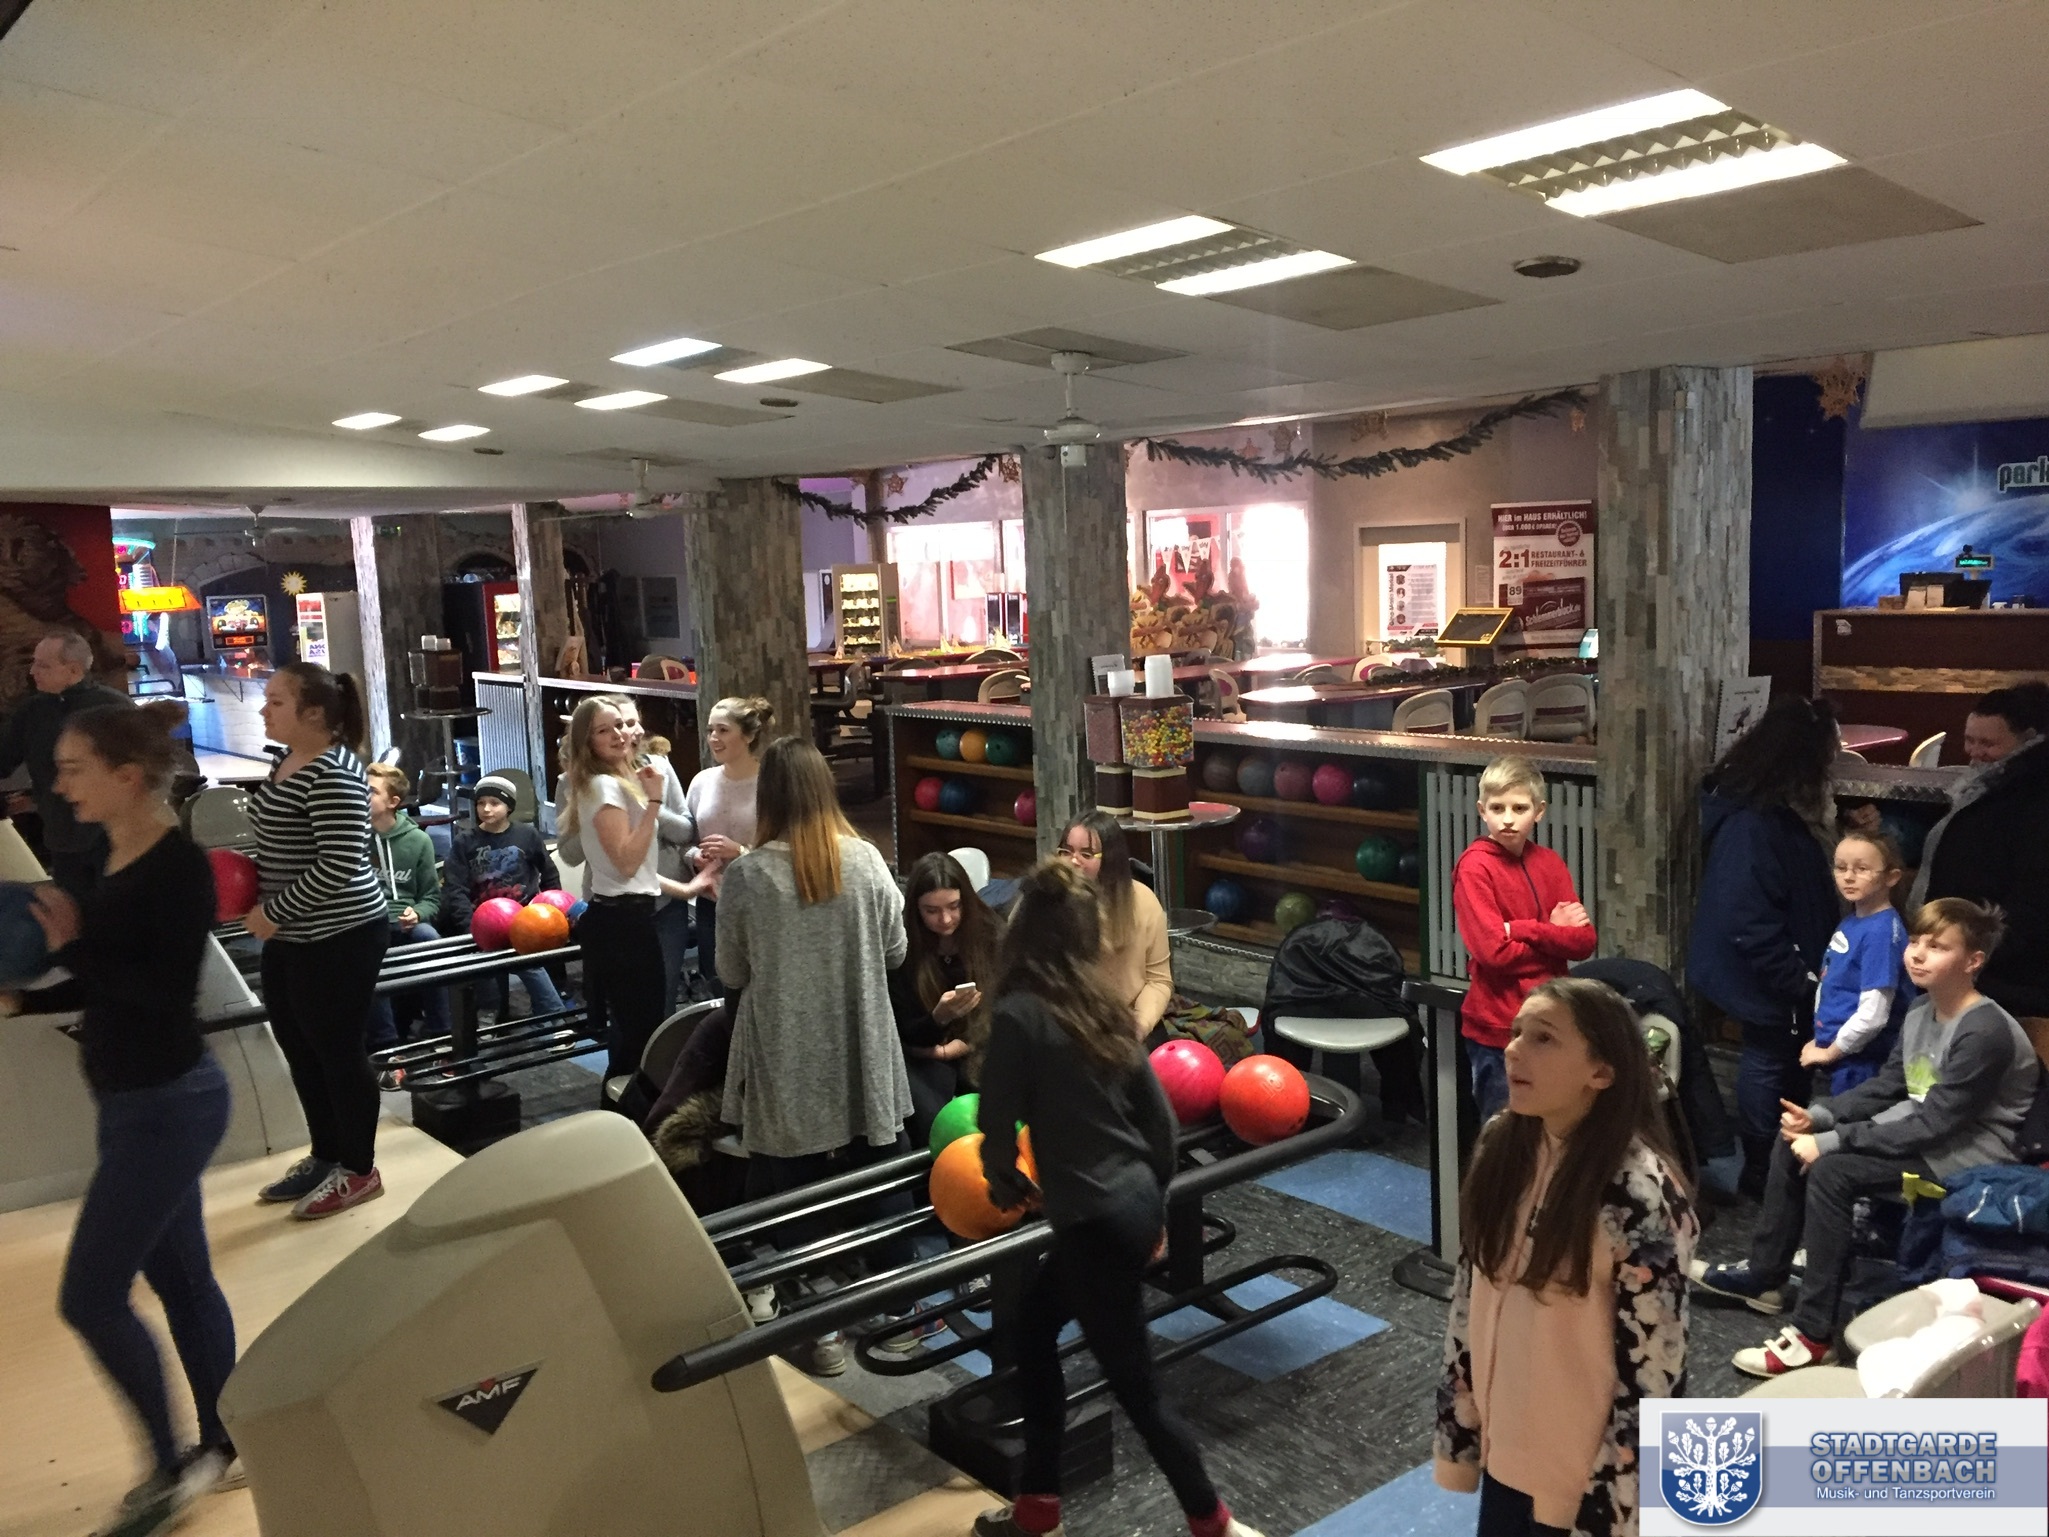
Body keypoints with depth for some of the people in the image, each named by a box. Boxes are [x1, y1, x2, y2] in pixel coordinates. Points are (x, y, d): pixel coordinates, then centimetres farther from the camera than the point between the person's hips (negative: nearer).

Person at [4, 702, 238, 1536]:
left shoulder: (180, 866, -19)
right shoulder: (115, 860, 7)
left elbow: (168, 991, -24)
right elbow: (108, 984, 15)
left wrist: (73, 947, -23)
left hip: (169, 1105, -9)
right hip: (134, 1103, 9)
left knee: (91, 1295, -1)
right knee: (179, 1279, 17)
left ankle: (170, 1469, 16)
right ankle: (222, 1446, 31)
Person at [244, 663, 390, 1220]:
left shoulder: (334, 774, -22)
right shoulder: (288, 763, 8)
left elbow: (340, 864, -27)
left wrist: (273, 912, -19)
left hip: (340, 938, -10)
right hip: (293, 937, 10)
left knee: (340, 1051, 3)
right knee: (300, 1049, 19)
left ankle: (359, 1171, 19)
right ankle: (325, 1157, 35)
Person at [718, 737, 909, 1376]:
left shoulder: (745, 875, -12)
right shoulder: (865, 860, -8)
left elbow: (731, 974, -1)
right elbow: (895, 952, 3)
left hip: (787, 1065, -2)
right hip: (861, 1056, 2)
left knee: (790, 1192, 10)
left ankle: (818, 1326, 16)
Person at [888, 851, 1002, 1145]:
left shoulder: (992, 934, -6)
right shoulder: (903, 948, -10)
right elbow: (909, 1034, -8)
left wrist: (952, 1049, -12)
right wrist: (939, 1016, -30)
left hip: (980, 1050, 1)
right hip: (923, 1057, -1)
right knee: (931, 1120, -31)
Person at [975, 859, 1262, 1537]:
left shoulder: (1018, 1013, -17)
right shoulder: (1103, 1004, 3)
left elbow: (999, 1122, -11)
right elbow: (1159, 1118, 8)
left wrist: (1005, 1183, 11)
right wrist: (1153, 1203, 21)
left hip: (1095, 1221, -8)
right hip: (1132, 1205, 8)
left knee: (1136, 1391, 9)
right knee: (1031, 1332, 23)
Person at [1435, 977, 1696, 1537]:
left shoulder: (1642, 1193, -24)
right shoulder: (1501, 1145, -5)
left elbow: (1653, 1361, -18)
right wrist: (1460, 1408, 9)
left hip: (1590, 1453, -5)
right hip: (1506, 1433, 6)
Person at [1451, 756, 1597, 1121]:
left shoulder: (1549, 863, 6)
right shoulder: (1475, 866, -11)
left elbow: (1585, 941, -2)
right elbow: (1494, 951, -18)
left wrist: (1525, 930, -15)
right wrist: (1554, 932, -6)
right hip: (1498, 1028, -5)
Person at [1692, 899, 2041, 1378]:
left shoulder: (1986, 1033, -24)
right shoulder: (1921, 1013, 5)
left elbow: (1933, 1124, -27)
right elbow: (1886, 1086, 10)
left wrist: (1832, 1140, -25)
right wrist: (1818, 1117, -7)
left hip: (1963, 1157, -10)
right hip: (1920, 1132, 10)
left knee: (1831, 1171, -27)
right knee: (1793, 1144, 3)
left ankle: (1814, 1334, -21)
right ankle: (1763, 1275, 14)